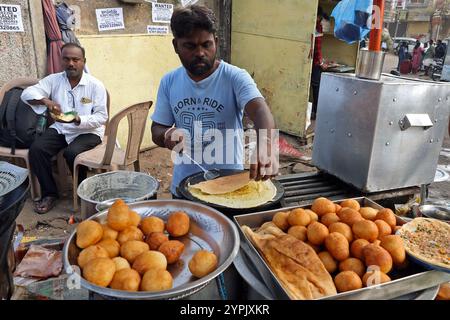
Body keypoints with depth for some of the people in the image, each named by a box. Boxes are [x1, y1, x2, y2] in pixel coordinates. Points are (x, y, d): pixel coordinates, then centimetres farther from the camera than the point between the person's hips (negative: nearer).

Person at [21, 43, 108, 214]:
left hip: (88, 131, -4)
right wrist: (45, 100, -31)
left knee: (72, 152, -32)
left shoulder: (95, 85, -7)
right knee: (36, 148, -20)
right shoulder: (54, 80, 2)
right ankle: (49, 193, -2)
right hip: (60, 129, 4)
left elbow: (101, 116, -11)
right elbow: (27, 93, -9)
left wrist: (78, 120, -27)